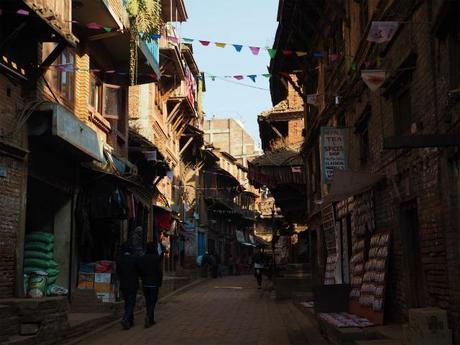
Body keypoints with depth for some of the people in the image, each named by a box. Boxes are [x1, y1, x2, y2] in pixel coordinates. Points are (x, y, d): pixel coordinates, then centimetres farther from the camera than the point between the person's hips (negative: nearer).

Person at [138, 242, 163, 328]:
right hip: (154, 284, -4)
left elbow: (140, 270, 0)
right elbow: (159, 271, -11)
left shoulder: (143, 258, 0)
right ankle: (148, 317, -20)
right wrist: (160, 282, 1)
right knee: (152, 302, 0)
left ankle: (151, 320, 21)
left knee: (148, 302, 15)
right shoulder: (156, 258, -11)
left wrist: (143, 279, 13)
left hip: (145, 284, 4)